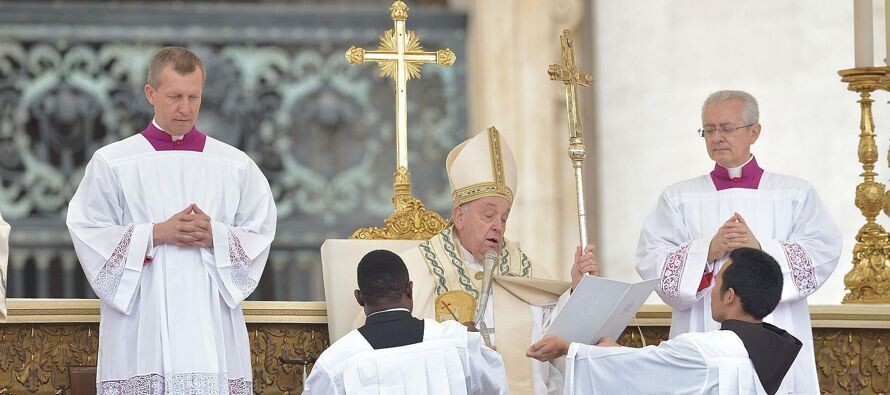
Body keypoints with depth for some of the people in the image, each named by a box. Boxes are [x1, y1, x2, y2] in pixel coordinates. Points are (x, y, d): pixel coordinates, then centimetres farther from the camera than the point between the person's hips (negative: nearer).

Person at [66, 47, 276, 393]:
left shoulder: (235, 165, 11)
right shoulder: (111, 162, 5)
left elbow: (260, 235, 9)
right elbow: (88, 233, 0)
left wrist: (215, 235, -10)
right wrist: (155, 234, -11)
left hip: (212, 326, 2)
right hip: (141, 325, -1)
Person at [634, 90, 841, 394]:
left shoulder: (795, 194, 11)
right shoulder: (679, 197, 12)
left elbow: (823, 254, -3)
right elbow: (649, 260, -1)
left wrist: (761, 248, -17)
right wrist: (708, 251, -16)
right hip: (703, 343, 0)